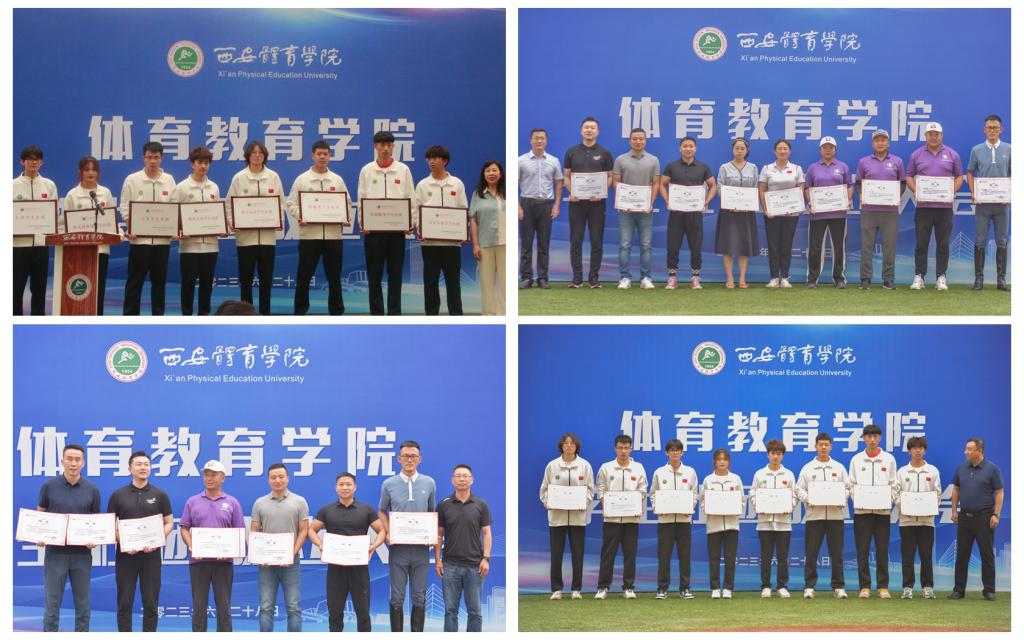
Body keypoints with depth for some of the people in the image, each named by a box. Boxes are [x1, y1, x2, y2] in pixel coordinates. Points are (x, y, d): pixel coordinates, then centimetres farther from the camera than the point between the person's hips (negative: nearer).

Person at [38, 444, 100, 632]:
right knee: (52, 605, 0)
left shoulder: (92, 490, 2)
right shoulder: (49, 486, -1)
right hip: (55, 553, -1)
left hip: (82, 554, 1)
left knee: (82, 606, 6)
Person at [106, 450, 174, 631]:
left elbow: (169, 523, 6)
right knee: (124, 603, 1)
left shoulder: (159, 495, 4)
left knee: (150, 603, 2)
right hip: (125, 554, 0)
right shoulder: (118, 495, 3)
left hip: (151, 554, 0)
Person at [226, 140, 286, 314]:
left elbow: (281, 203, 8)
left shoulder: (273, 177, 6)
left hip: (268, 234, 1)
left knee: (266, 276, 4)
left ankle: (265, 312, 12)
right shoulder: (239, 178, 2)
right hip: (245, 234, -1)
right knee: (246, 276, 2)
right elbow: (229, 204, 2)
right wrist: (232, 222, -13)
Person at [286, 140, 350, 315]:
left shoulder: (337, 180, 10)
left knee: (334, 275, 6)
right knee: (304, 275, 2)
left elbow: (346, 203, 12)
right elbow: (292, 204, 2)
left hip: (333, 233, 2)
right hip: (309, 233, -2)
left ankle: (336, 311, 13)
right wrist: (299, 217, -16)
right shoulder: (302, 180, 4)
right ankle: (300, 311, 9)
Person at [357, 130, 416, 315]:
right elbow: (361, 199, 4)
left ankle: (394, 315, 6)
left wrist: (410, 223, -9)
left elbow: (411, 199, 4)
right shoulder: (366, 171, 5)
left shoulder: (403, 170, 5)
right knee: (374, 275, 3)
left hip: (397, 229, 0)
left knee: (395, 275, 3)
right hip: (373, 230, 0)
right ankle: (377, 315, 8)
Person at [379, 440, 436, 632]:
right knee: (397, 598, 3)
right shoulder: (389, 484, 1)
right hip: (398, 547, -1)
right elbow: (382, 511, 11)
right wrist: (388, 532, -5)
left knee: (419, 598, 5)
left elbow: (432, 512, 13)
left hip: (421, 548, 1)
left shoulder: (429, 483, 4)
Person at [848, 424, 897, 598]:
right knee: (862, 551, -1)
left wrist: (888, 500, -8)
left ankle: (883, 587, 5)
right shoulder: (856, 459, 7)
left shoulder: (888, 459, 6)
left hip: (883, 510, 0)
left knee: (882, 551, 0)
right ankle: (864, 587, 4)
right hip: (862, 510, 0)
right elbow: (851, 484, 7)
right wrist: (857, 499, -9)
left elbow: (894, 485, 7)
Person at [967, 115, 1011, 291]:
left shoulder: (1008, 150, 4)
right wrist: (973, 192, -2)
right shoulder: (977, 150, 4)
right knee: (980, 241, 0)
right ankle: (979, 278, 5)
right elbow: (970, 173, 12)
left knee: (1002, 242, 4)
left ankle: (1001, 278, 9)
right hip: (982, 202, 0)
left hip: (1002, 202, 0)